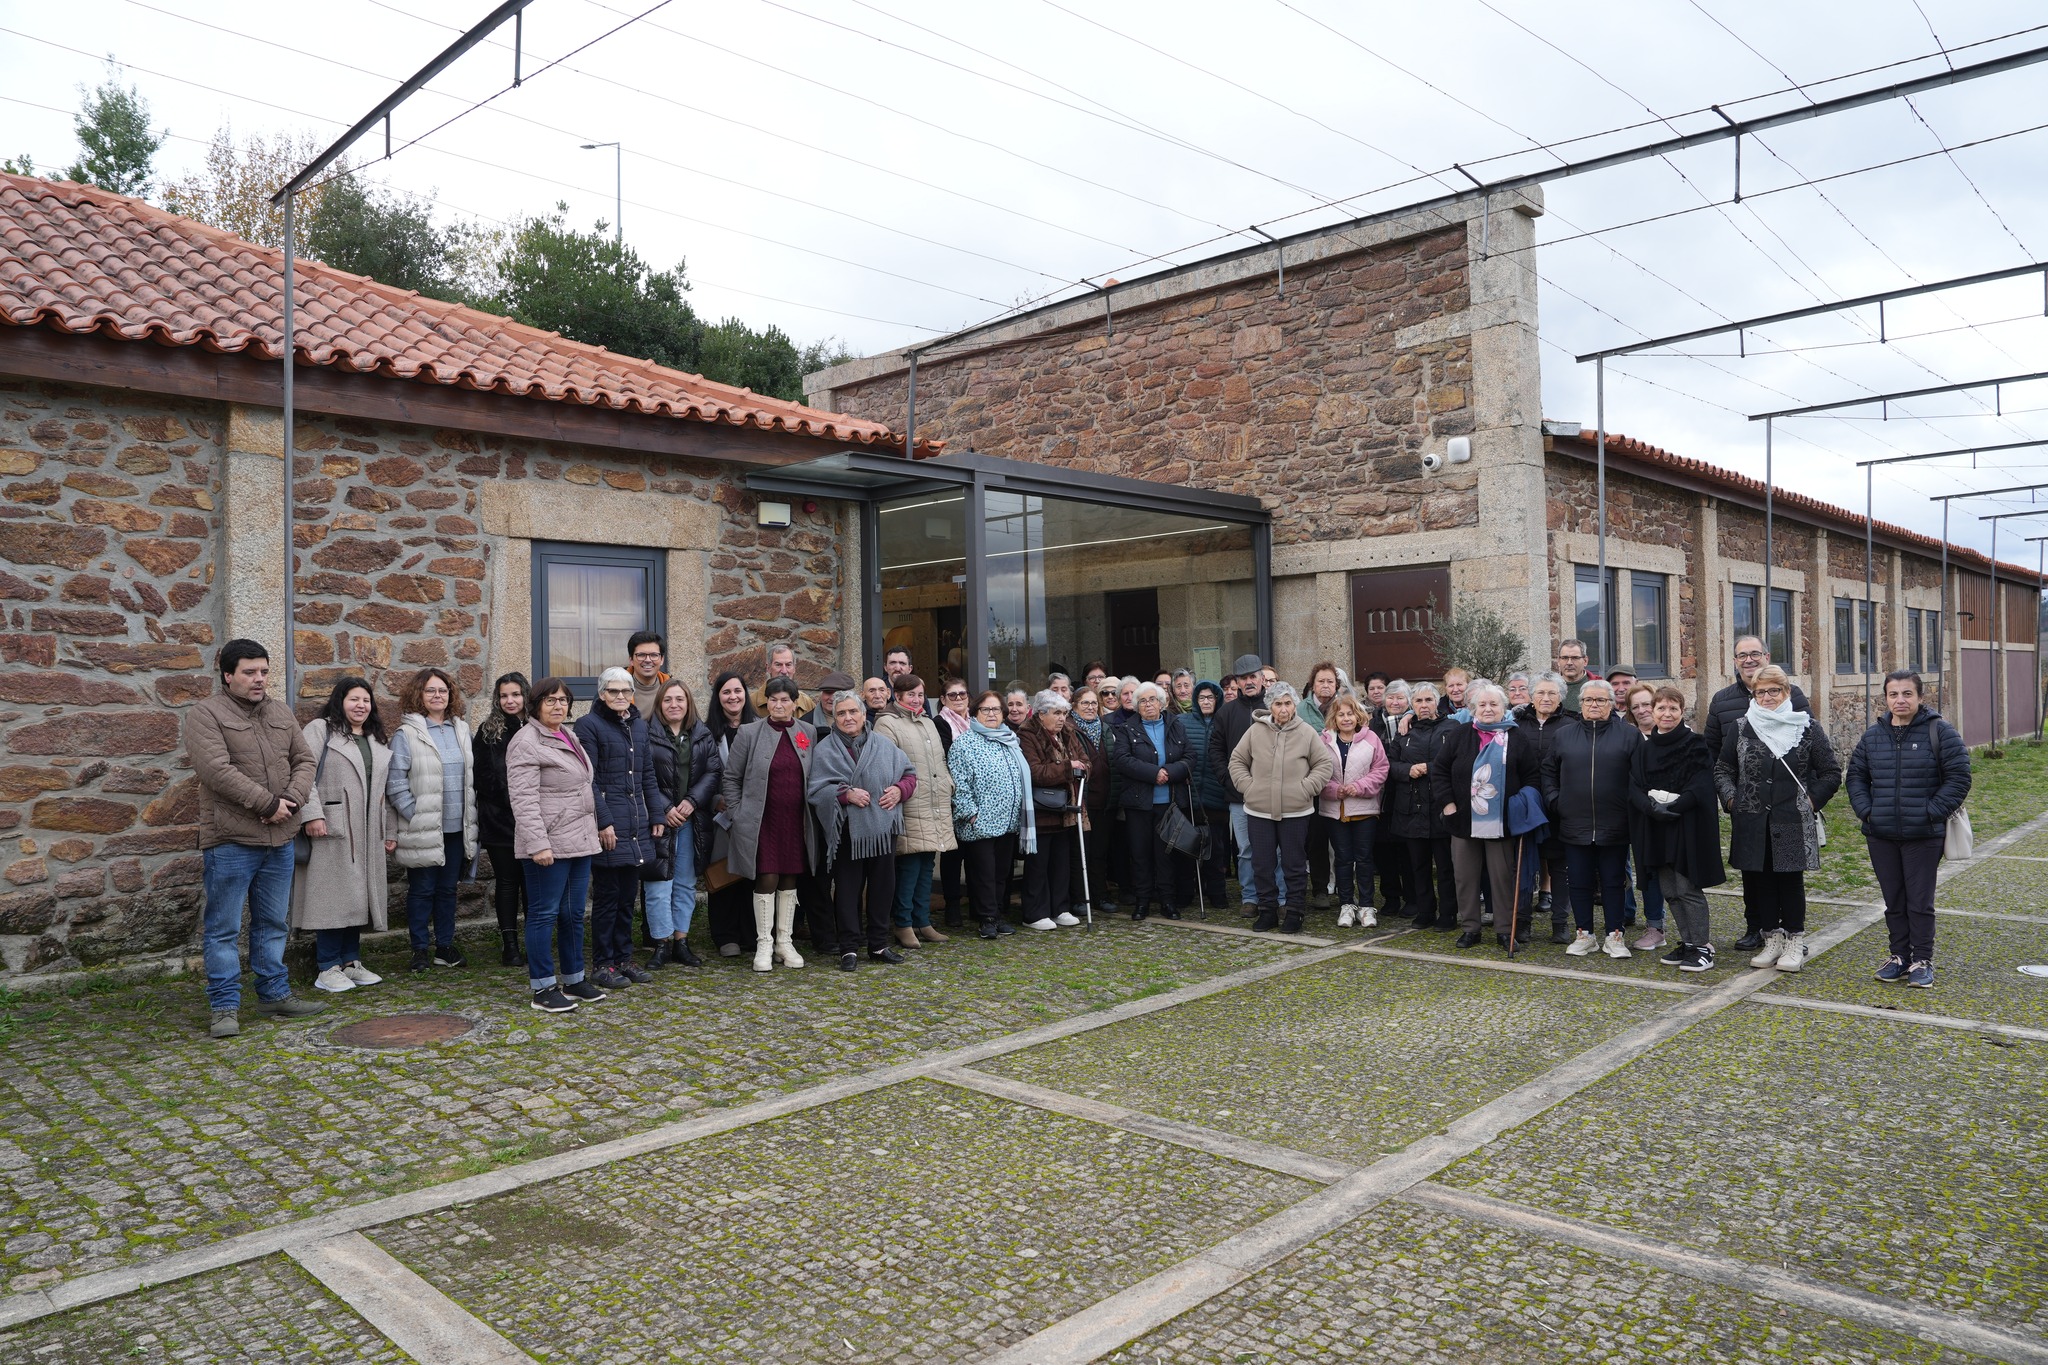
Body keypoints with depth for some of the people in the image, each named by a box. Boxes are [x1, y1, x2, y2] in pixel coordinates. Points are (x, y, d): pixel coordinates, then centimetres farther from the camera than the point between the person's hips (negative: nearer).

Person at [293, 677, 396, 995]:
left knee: (358, 896, 8)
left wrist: (389, 832, 18)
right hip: (331, 828, -6)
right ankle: (327, 968, 1)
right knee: (333, 896, -6)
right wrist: (311, 814, -20)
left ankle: (351, 961, 17)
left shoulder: (378, 742, 20)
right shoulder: (320, 730, 0)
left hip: (366, 834, 7)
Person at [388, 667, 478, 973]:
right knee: (422, 890, 5)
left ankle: (445, 946, 22)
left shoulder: (461, 730, 10)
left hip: (457, 826, 5)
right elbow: (396, 781, -10)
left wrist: (470, 814, 9)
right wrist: (414, 814, -14)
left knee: (448, 888, 13)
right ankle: (420, 949, 16)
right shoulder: (406, 734, -7)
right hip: (423, 829, -5)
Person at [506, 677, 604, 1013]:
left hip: (579, 842, 9)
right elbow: (523, 799, -19)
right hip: (548, 844, -8)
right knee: (544, 914, -1)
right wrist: (538, 843, -25)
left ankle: (573, 980, 23)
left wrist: (593, 831, 21)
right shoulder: (527, 742, -11)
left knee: (573, 914, 14)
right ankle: (542, 988, 6)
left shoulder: (568, 737, 16)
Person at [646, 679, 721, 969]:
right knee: (658, 885, -2)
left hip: (692, 820, 4)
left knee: (686, 884, 11)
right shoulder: (647, 734, -5)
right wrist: (664, 809, -14)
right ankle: (662, 943, 9)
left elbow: (714, 771, 2)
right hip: (659, 820, -4)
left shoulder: (702, 735, 9)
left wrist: (692, 801, -10)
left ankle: (681, 941, 20)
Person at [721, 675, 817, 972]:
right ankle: (764, 944, 7)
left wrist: (811, 810, 7)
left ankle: (784, 941, 20)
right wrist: (737, 814, -2)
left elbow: (814, 777, 13)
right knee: (767, 880, -4)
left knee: (789, 880, 9)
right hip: (761, 822, -3)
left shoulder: (808, 733, 7)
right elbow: (729, 777, 2)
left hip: (796, 822, 3)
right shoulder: (749, 733, -1)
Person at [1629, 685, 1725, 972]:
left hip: (1687, 826, -5)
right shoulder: (1643, 746, 8)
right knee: (1669, 890, 10)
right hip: (1654, 827, 5)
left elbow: (1702, 786, -11)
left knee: (1688, 888, -5)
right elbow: (1633, 785, 3)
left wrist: (1674, 807, -20)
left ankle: (1703, 947, 5)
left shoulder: (1695, 744, -5)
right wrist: (1651, 806, -15)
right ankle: (1686, 943, 21)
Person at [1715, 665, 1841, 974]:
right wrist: (1731, 798, 1)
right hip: (1752, 823, 2)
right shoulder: (1741, 728, 5)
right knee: (1759, 880, 7)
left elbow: (1831, 772, 6)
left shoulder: (1806, 728, 1)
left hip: (1793, 823, -2)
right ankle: (1772, 939, 19)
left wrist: (1812, 801, -3)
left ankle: (1795, 943, 13)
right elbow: (1722, 769, 14)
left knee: (1791, 880, 2)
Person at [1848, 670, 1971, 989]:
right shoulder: (1872, 736, 6)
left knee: (1920, 902, 2)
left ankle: (1922, 960, 15)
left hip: (1923, 836, -4)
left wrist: (1931, 813, -13)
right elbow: (1856, 776, 13)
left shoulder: (1940, 732, -6)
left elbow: (1958, 778, -7)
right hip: (1881, 836, 4)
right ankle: (1899, 956, 25)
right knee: (1893, 900, 13)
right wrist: (1866, 811, 0)